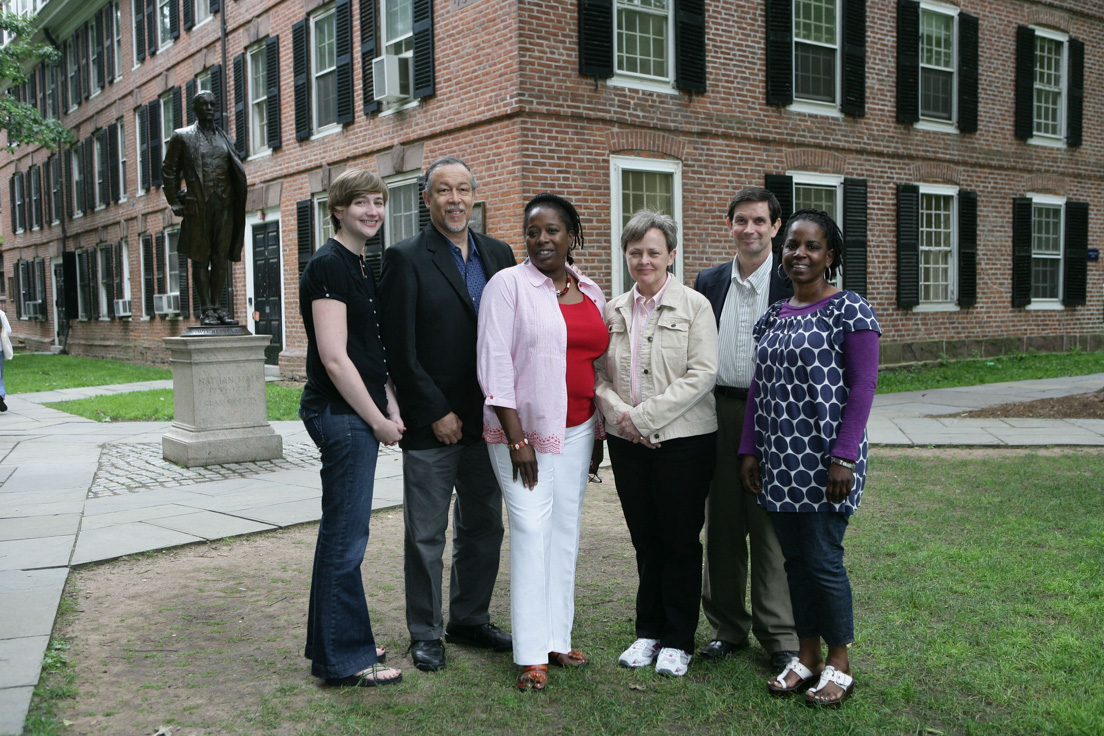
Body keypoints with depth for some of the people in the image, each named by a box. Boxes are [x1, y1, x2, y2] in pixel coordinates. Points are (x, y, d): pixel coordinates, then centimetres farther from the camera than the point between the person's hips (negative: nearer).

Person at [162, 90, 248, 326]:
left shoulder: (224, 137, 18)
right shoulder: (182, 136, 7)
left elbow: (237, 171, 19)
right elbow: (169, 171, 6)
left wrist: (237, 199, 8)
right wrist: (176, 203, -2)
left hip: (225, 204, 4)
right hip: (199, 205, -4)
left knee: (221, 258, 3)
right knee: (201, 258, -2)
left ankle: (216, 307, 9)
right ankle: (206, 310, 0)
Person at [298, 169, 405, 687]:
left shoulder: (359, 267, 16)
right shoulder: (328, 265, -13)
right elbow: (334, 358, -19)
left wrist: (390, 410, 7)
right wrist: (379, 420, -13)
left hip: (360, 414, 10)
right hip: (339, 413, -10)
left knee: (340, 532, 16)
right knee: (346, 535, -2)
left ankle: (332, 644, 27)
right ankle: (345, 658, 9)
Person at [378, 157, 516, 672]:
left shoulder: (499, 255, 10)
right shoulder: (406, 259, -6)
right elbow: (399, 348, -10)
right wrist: (436, 412, -12)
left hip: (487, 421, 5)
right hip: (430, 426, -5)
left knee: (484, 528, 15)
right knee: (426, 536, 6)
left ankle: (470, 620, 31)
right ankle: (425, 634, 20)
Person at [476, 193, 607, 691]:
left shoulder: (591, 293, 12)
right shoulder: (508, 285, -5)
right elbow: (494, 364, -10)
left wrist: (599, 432, 12)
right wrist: (517, 436, -15)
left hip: (576, 430, 6)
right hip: (524, 428, -5)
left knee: (565, 530, 9)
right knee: (531, 530, -7)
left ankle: (557, 640, 20)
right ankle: (532, 656, 0)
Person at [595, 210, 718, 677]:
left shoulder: (694, 306, -3)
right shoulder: (613, 311, 10)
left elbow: (702, 374, -11)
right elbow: (599, 374, 10)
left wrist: (644, 415, -15)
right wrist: (618, 412, -10)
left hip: (684, 439, -3)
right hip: (627, 444, 4)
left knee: (681, 540, 4)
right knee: (645, 539, 11)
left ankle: (678, 640, 17)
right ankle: (649, 631, 26)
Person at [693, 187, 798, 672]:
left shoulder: (792, 283, -3)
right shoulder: (709, 282, 9)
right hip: (719, 414, 4)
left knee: (770, 528, 3)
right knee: (721, 524, 10)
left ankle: (779, 635, 16)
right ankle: (727, 626, 24)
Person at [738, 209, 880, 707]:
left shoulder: (850, 311, -6)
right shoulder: (773, 316, 12)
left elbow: (862, 387, -11)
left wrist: (844, 457, -16)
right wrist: (750, 450, 10)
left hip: (824, 460, -6)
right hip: (779, 461, 6)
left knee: (822, 559, -2)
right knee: (794, 559, 11)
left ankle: (838, 664, 15)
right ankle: (807, 656, 24)